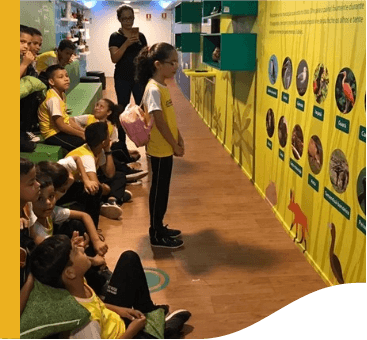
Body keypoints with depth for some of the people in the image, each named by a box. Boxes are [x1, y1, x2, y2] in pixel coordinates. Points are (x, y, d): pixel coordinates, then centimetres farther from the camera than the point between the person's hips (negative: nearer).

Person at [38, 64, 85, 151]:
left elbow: (66, 118, 10)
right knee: (83, 143, -22)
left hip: (62, 131, 9)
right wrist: (81, 134, -16)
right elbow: (60, 125, -22)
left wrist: (83, 131, 0)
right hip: (53, 135, -9)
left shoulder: (62, 95, 10)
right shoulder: (53, 99, -20)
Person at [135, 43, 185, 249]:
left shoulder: (163, 86, 9)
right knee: (159, 191, 2)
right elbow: (160, 122, -20)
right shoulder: (154, 89, -20)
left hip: (166, 148, 9)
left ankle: (159, 227, 31)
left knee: (163, 190, 17)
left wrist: (179, 139, 6)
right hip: (160, 149, -9)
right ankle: (157, 236, 14)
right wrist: (175, 146, -13)